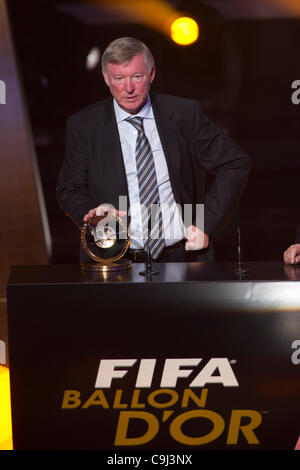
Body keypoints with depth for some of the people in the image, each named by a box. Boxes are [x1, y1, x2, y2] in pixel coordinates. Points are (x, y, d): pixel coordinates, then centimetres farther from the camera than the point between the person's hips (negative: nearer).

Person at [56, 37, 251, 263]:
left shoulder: (185, 114, 4)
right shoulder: (84, 126, 5)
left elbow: (236, 163, 10)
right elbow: (70, 189, 13)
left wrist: (207, 225, 1)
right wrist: (93, 212, -10)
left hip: (182, 255, 0)